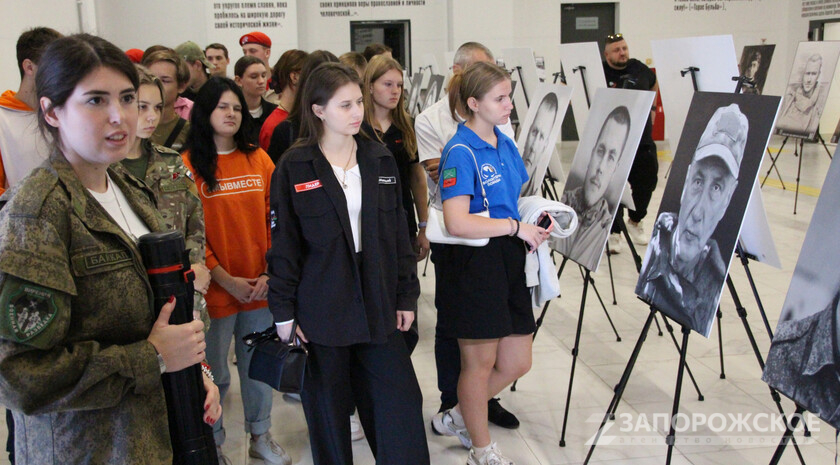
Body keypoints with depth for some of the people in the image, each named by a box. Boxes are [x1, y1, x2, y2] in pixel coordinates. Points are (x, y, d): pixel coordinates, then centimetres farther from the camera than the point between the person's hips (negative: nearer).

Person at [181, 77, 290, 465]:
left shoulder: (258, 159, 5)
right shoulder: (188, 164, -5)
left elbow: (275, 219, 4)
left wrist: (270, 273, -6)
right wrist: (225, 279, -11)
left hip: (260, 285, 3)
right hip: (215, 288, -3)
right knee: (215, 373, 8)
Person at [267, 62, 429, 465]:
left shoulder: (380, 160, 6)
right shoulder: (294, 168, -4)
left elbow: (398, 233, 9)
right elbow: (283, 246, -3)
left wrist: (406, 296, 7)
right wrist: (284, 313, -5)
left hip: (378, 306, 3)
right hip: (321, 310, -2)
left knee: (402, 405, 0)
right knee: (328, 414, 10)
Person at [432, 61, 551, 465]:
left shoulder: (505, 144, 10)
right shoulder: (461, 151, -15)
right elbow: (457, 223, -25)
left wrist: (536, 220, 3)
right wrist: (516, 226, -18)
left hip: (509, 260, 8)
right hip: (475, 264, -8)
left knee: (517, 363, 13)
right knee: (480, 362, 8)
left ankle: (456, 418, 35)